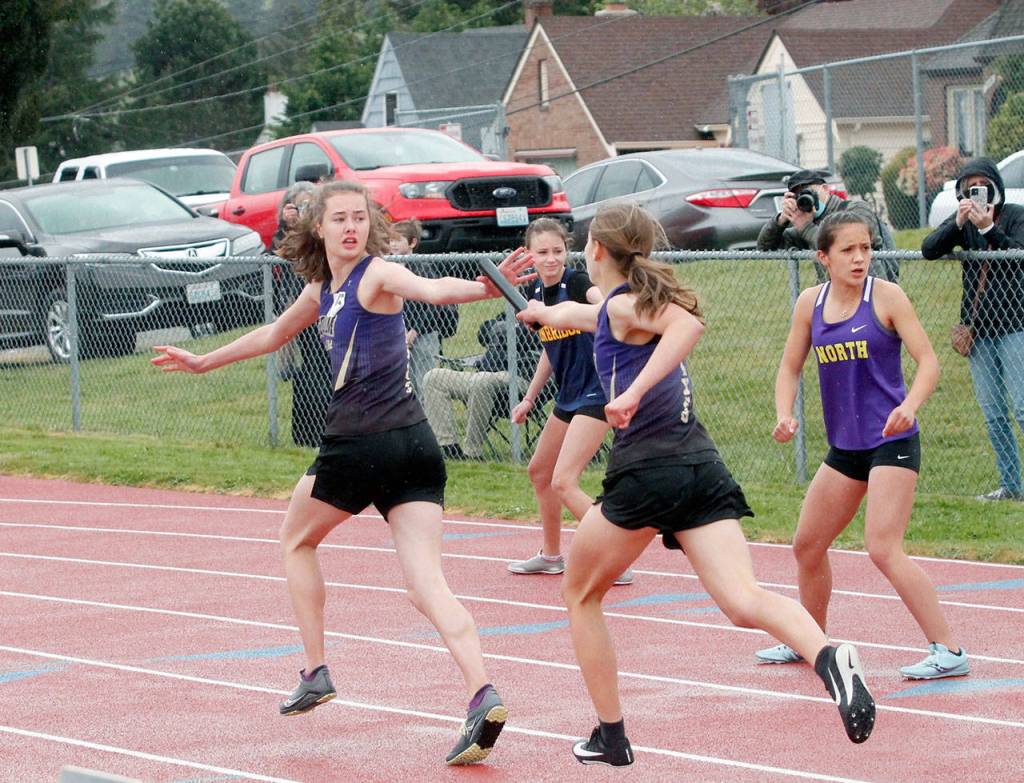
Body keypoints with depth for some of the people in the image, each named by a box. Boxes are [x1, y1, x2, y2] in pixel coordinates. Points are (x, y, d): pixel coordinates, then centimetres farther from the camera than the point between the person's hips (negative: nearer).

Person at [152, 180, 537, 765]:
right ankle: (483, 697, -22)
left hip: (361, 442, -7)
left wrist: (486, 288, -49)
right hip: (415, 443, 7)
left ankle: (315, 674, 22)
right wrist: (203, 362, 47)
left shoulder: (377, 274, -7)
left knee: (297, 540, 19)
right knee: (427, 584, -6)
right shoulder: (322, 290, 19)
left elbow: (433, 290, -28)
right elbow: (275, 334, 37)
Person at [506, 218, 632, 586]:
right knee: (539, 471, 22)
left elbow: (603, 301, -41)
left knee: (563, 482, -17)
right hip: (568, 395, 9)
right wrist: (529, 398, 24)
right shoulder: (537, 292, 6)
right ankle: (551, 556, 40)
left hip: (595, 393, -9)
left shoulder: (576, 282, -16)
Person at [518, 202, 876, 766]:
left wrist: (634, 391, -26)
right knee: (744, 602, -13)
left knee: (580, 594, 16)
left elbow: (687, 323, -22)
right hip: (702, 465, 7)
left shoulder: (624, 305, 0)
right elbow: (582, 314, 49)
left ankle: (610, 737, 17)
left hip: (646, 469, -7)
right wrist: (543, 311, 67)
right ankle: (826, 657, -43)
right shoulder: (644, 303, 24)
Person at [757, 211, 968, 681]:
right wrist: (784, 415, -6)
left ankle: (948, 651, -16)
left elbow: (928, 362, -12)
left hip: (891, 442, -7)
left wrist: (909, 406, -30)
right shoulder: (810, 304, 5)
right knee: (807, 546, 15)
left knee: (883, 549, -19)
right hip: (844, 446, 7)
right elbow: (790, 369, 13)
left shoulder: (885, 297, -9)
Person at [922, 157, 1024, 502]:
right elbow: (929, 250, -5)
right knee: (993, 414, 8)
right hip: (978, 328, 5)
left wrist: (988, 229, -27)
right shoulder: (963, 221, 10)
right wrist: (958, 224, -19)